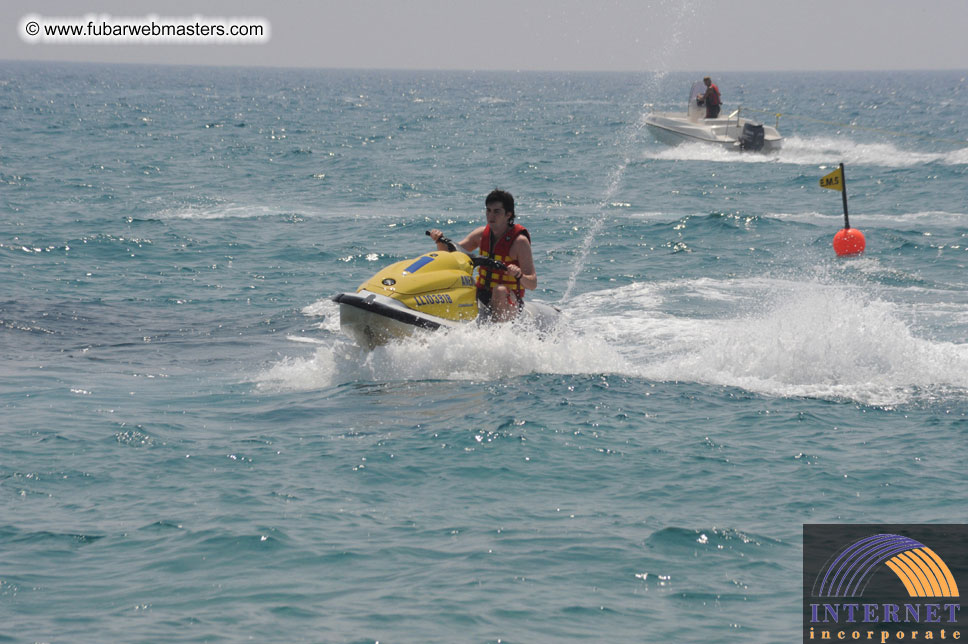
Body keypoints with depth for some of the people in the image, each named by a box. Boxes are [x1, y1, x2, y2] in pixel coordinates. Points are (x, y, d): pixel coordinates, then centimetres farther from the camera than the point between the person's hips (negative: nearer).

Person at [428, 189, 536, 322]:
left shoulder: (519, 241, -12)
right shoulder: (482, 234, 5)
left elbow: (533, 284, -17)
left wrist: (519, 275, -39)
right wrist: (440, 240, -11)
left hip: (510, 303, -6)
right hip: (481, 295, 6)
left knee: (500, 290, -38)